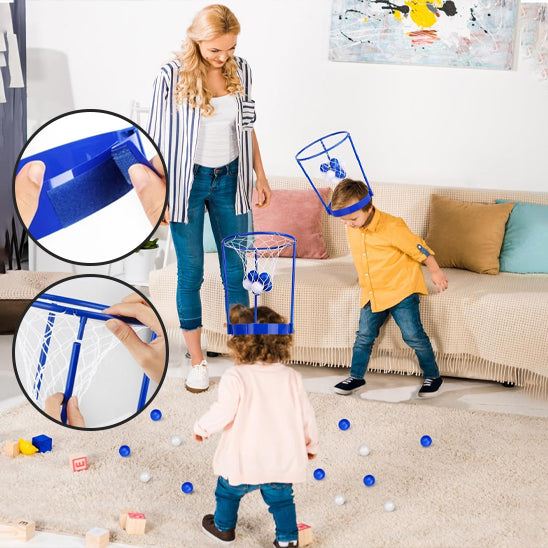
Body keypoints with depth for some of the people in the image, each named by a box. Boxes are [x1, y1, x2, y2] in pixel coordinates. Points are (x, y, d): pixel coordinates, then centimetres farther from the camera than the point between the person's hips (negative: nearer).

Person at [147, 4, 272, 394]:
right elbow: (158, 138, -9)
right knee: (191, 272, 6)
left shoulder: (240, 70, -2)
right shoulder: (172, 76, -14)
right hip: (188, 182, -3)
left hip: (230, 179, 3)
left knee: (237, 267, 8)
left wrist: (261, 176, 12)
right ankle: (197, 360, 21)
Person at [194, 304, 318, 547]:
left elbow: (222, 413, -20)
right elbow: (306, 415, 3)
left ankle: (223, 527, 45)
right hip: (283, 461, 3)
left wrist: (201, 427, 1)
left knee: (228, 491, 25)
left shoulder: (235, 377, -19)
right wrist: (311, 444, 20)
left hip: (244, 462, -2)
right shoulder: (292, 377, -4)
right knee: (281, 499, 23)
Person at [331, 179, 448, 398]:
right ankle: (356, 377, 25)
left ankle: (433, 376, 13)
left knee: (413, 335, -6)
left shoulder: (392, 227, -24)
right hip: (372, 293, 6)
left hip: (401, 289, -6)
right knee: (364, 335, 9)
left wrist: (436, 273, -1)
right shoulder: (352, 229, -3)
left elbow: (420, 249, -12)